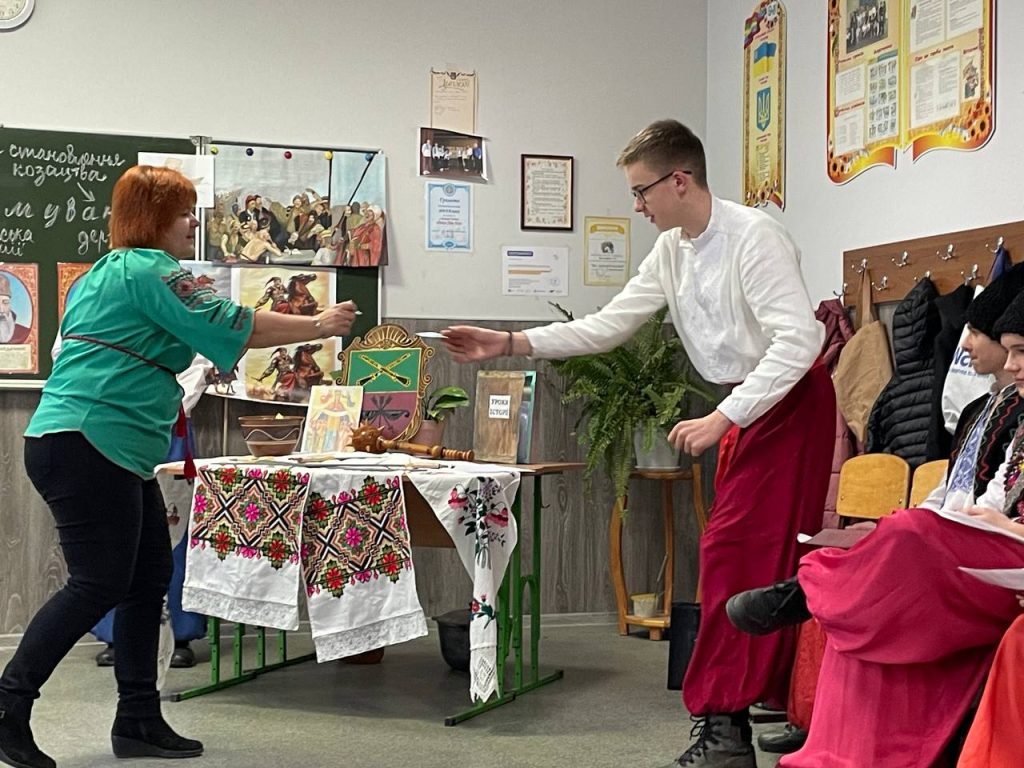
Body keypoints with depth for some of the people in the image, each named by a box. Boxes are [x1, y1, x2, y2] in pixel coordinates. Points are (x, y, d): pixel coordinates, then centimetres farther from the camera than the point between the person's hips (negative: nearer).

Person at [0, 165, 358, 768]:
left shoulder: (108, 272, 22)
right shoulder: (149, 270, -9)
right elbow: (233, 325, -12)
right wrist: (319, 326, -3)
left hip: (115, 454, 11)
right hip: (85, 443, -11)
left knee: (149, 579, 8)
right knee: (98, 583, -10)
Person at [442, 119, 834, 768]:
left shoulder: (754, 236, -18)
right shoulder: (672, 250, 7)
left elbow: (798, 338, -25)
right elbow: (610, 325, 8)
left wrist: (721, 419, -28)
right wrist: (509, 344, 2)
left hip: (793, 398, -8)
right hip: (745, 406, 8)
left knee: (735, 549, -13)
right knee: (771, 559, 11)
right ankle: (792, 702, 22)